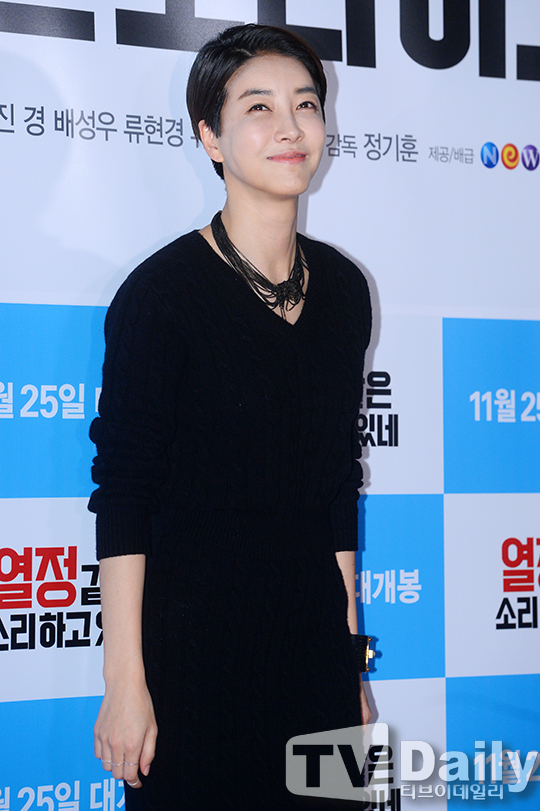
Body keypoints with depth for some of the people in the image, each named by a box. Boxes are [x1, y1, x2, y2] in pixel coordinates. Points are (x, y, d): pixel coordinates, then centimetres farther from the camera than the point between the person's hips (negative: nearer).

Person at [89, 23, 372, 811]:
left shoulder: (341, 288, 5)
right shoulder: (161, 292, -12)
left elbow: (337, 480, 10)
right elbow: (122, 494, -12)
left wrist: (349, 653, 12)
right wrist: (125, 680, -14)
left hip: (312, 625, 5)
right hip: (191, 630, -5)